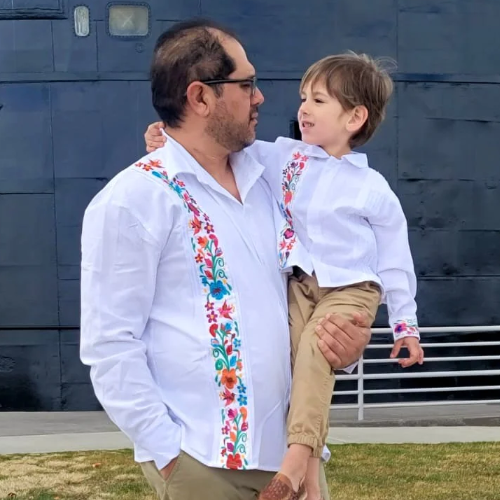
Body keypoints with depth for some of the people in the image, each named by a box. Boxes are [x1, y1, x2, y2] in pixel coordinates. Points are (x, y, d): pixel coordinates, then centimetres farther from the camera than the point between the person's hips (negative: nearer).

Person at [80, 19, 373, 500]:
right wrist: (167, 452, -14)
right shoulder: (131, 200, -10)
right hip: (202, 459, -6)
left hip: (291, 445, 6)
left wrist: (343, 334, 1)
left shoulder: (262, 184, 10)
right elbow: (109, 344, -11)